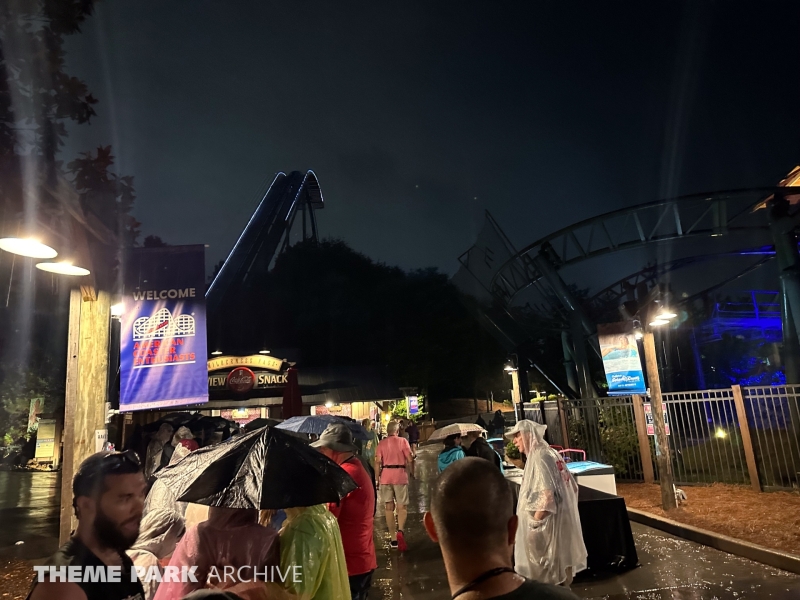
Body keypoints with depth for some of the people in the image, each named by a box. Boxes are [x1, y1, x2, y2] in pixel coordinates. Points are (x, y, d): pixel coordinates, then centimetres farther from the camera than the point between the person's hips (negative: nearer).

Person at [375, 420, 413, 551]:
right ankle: (400, 531, -20)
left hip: (385, 477, 2)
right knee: (401, 507, 4)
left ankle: (393, 539, 13)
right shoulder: (402, 441, -1)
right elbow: (410, 460, -6)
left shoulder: (381, 443, 5)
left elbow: (378, 462, -1)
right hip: (400, 476, -2)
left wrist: (377, 479, 4)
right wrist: (412, 473, 8)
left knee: (389, 508, 10)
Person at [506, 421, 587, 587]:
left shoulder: (539, 457, -19)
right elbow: (572, 487, 14)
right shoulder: (552, 454, 9)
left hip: (548, 524, -9)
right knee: (561, 565, 20)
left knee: (545, 572, 3)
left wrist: (533, 525, -20)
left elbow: (547, 496, -26)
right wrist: (563, 508, 19)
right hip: (562, 520, 9)